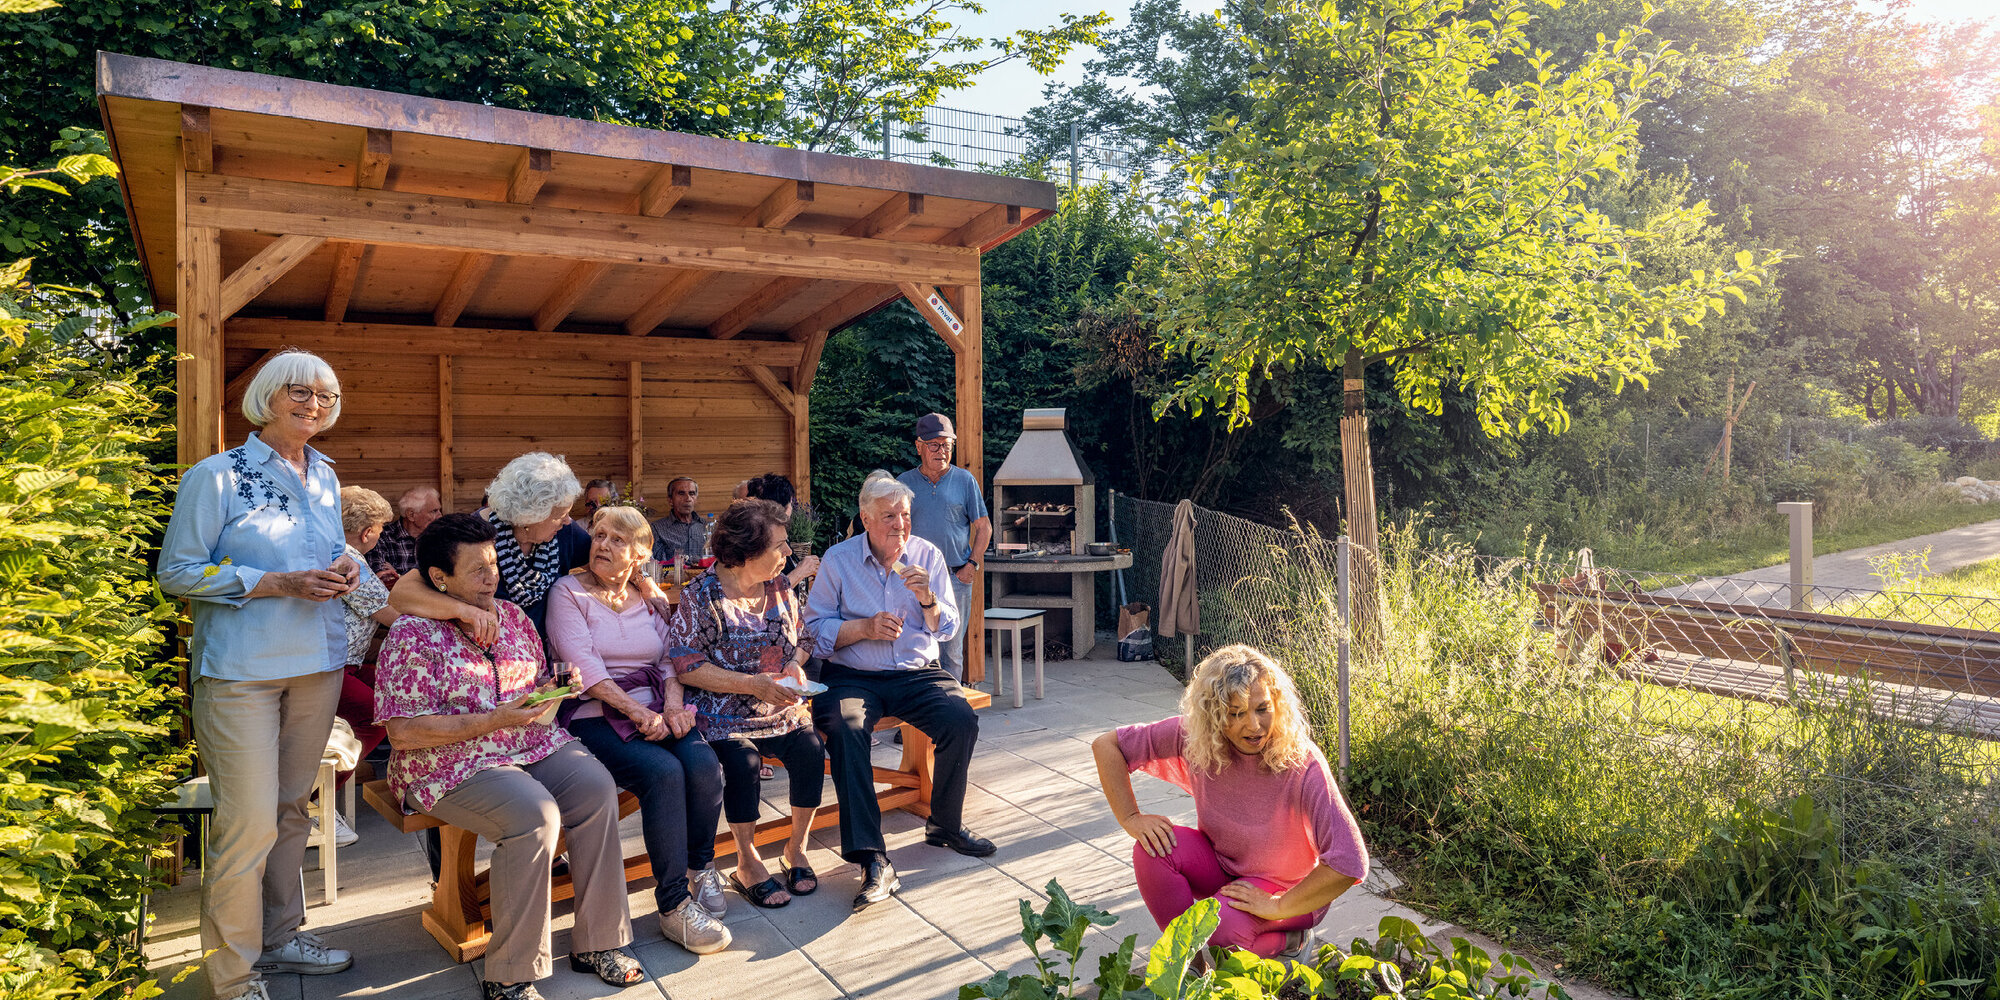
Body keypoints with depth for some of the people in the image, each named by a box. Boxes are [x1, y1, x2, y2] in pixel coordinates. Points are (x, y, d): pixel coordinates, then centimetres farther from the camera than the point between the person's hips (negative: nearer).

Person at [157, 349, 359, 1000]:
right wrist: (277, 584, -18)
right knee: (249, 821, -6)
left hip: (317, 663, 6)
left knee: (292, 808, 15)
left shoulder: (324, 476, 12)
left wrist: (344, 569, 0)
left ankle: (279, 936, 31)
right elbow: (176, 571, -8)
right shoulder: (217, 476, -7)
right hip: (241, 669, -6)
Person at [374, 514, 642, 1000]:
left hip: (533, 742, 6)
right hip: (452, 764, -6)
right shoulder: (412, 636, -8)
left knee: (597, 789, -21)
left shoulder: (511, 615, 12)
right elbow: (403, 732, -15)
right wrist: (492, 721, -20)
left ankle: (597, 941, -10)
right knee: (535, 815, -32)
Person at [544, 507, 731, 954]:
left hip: (656, 710, 5)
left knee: (703, 763, -25)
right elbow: (584, 666, -9)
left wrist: (673, 703, -9)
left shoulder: (647, 597, 18)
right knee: (663, 771, -30)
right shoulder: (569, 592, 3)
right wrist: (638, 712, -18)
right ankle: (673, 904, -20)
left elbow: (670, 658, 13)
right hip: (597, 717, -4)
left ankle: (701, 868, 1)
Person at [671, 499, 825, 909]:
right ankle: (747, 863, -8)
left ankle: (797, 848, 0)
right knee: (744, 762, -30)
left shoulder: (780, 587, 9)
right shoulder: (701, 598, -9)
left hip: (781, 708, 5)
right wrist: (753, 684, -19)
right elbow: (686, 665, -13)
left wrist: (795, 664, -4)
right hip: (724, 716, -4)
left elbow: (801, 640, 20)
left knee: (810, 750, -21)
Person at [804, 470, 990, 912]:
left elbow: (946, 629, 7)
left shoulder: (928, 556, 8)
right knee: (845, 729, -33)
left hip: (916, 673, 2)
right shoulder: (837, 560, 1)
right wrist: (865, 628, -16)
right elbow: (816, 628, -1)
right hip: (852, 676, -2)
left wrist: (927, 599, -14)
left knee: (963, 720, -24)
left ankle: (945, 825, 2)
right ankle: (873, 861, -32)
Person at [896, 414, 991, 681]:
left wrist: (972, 564, -3)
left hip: (956, 579, -1)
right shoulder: (904, 483, 8)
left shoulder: (965, 480, 6)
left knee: (952, 651, 5)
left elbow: (984, 527, 7)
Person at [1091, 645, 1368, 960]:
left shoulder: (1303, 765, -31)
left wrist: (1276, 907, -26)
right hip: (1220, 863, 4)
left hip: (1287, 888, -4)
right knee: (1154, 847, -25)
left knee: (1220, 926, -32)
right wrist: (1132, 819, -20)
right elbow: (1107, 745, -11)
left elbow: (1350, 864, -33)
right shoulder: (1193, 736, -21)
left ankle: (1287, 939, 1)